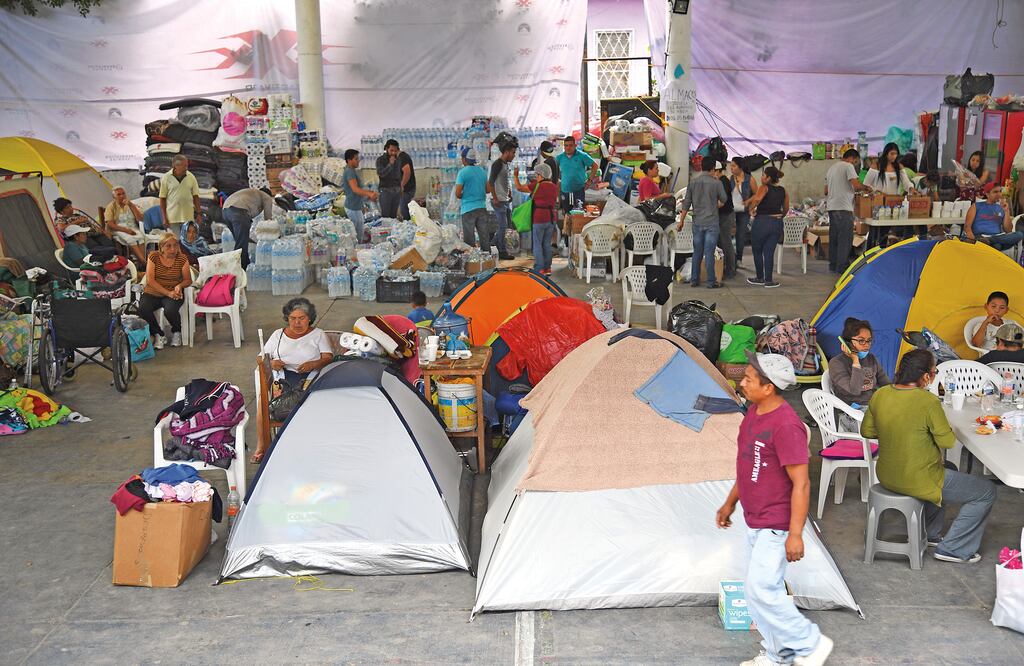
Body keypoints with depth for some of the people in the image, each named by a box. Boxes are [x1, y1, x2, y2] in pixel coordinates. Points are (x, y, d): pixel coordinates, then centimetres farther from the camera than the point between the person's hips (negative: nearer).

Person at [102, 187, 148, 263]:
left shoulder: (131, 204, 16)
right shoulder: (111, 207, 6)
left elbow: (140, 219, 3)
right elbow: (109, 224, -6)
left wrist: (131, 206, -5)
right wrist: (125, 230, -18)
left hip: (133, 229, 3)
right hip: (118, 231, -3)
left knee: (141, 237, -33)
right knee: (130, 239, -36)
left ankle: (142, 261, -43)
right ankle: (143, 261, -45)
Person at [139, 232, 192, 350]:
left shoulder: (182, 259, -1)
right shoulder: (153, 256, -3)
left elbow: (188, 280, 5)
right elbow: (150, 280, -9)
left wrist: (179, 286, -21)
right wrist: (168, 293, -20)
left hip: (173, 293, -1)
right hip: (152, 293, 1)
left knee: (170, 310, -34)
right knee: (142, 309, -30)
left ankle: (176, 332, 3)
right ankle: (159, 334, -2)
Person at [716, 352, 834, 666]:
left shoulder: (786, 425, -25)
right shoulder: (755, 412, 5)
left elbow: (801, 483, -23)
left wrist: (795, 534, -23)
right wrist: (730, 502, 23)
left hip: (776, 525, -9)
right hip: (756, 521, 9)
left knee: (760, 589, -8)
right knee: (769, 587, 16)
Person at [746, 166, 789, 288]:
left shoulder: (764, 188, -9)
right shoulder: (783, 191, 8)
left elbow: (757, 198, -29)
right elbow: (786, 209, 15)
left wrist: (751, 209, -14)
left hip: (762, 222, -5)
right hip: (777, 223, 5)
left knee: (757, 251, 13)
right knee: (769, 252, 9)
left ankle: (760, 278, 21)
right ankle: (768, 280, 7)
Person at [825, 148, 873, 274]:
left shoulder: (831, 168, 19)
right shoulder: (848, 166, -7)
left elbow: (826, 191, 22)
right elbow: (856, 185, -17)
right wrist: (866, 187, 1)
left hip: (831, 207, 9)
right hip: (844, 208, -9)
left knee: (833, 238, 12)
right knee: (845, 239, -4)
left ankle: (833, 265, 17)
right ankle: (842, 267, -4)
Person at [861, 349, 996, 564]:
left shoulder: (880, 394, -5)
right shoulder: (928, 401, -24)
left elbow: (866, 431, 6)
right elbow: (947, 441, -15)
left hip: (886, 477, 8)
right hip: (916, 481, -8)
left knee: (941, 472, 38)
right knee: (986, 492, 9)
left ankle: (931, 533, 41)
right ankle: (952, 548, 11)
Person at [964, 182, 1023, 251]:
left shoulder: (1002, 208, 22)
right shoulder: (976, 206, 15)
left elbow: (1008, 231, 14)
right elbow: (967, 226, 3)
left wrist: (1006, 211, 6)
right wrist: (973, 239, -17)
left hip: (998, 238, 5)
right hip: (979, 236, -5)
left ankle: (987, 241, -35)